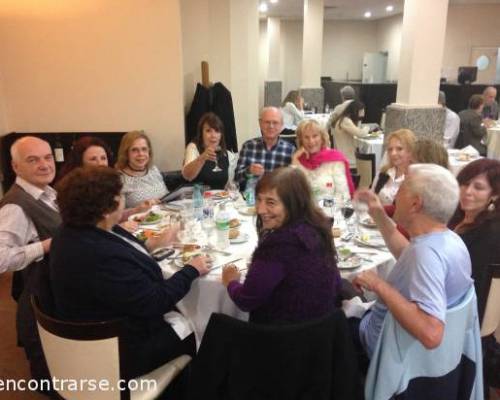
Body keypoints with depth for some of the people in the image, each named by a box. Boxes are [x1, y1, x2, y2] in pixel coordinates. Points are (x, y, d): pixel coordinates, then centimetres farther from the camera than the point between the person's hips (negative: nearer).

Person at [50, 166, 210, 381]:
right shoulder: (103, 259, -37)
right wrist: (192, 270, -15)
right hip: (122, 349, -9)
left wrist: (153, 244, 13)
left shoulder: (75, 231, -7)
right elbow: (156, 302, -28)